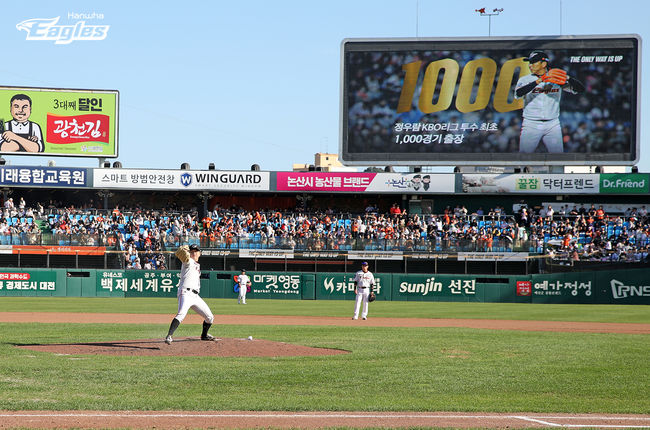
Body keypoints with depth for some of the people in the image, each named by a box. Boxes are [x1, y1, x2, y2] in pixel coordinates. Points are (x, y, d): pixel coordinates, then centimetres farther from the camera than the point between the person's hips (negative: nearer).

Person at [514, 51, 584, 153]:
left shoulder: (557, 80, 5)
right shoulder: (525, 79, 3)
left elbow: (580, 89, -2)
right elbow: (518, 94, -18)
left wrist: (567, 78, -21)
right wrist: (539, 81, -25)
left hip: (553, 125, 1)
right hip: (531, 125, -1)